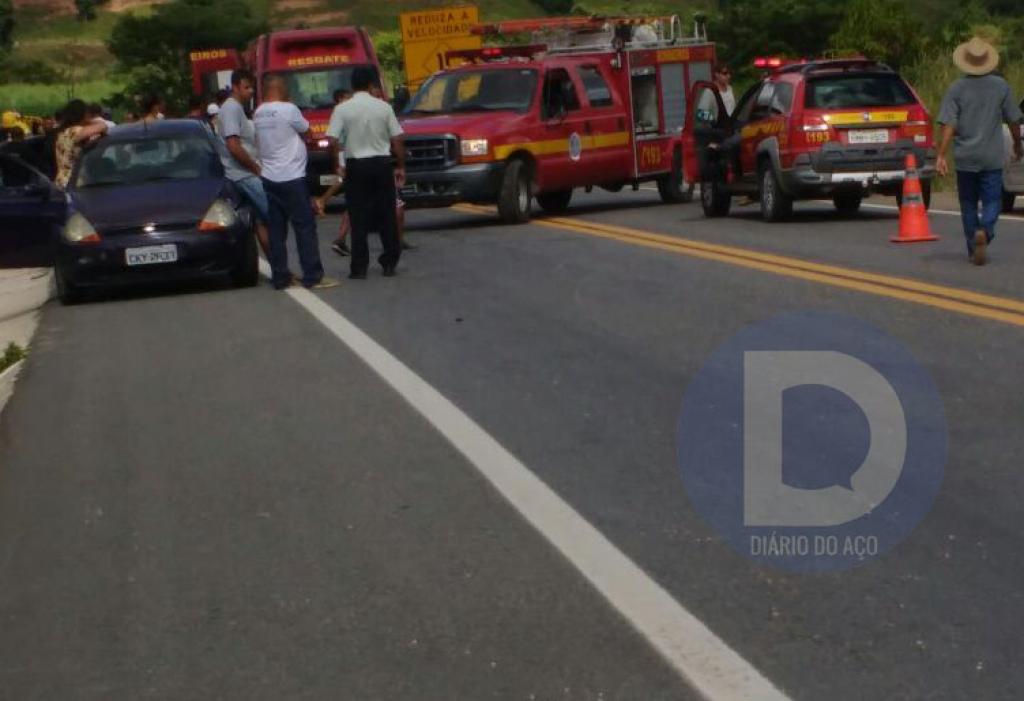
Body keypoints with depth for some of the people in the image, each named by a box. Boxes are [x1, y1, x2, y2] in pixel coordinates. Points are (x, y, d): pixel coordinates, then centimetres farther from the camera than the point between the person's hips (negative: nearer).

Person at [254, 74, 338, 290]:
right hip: (291, 177, -7)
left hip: (269, 178, 7)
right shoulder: (288, 110, -11)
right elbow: (304, 129, 3)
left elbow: (259, 142, 15)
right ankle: (313, 276, -3)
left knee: (277, 229, 7)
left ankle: (280, 277, 8)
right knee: (305, 226, -2)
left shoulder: (258, 114, 9)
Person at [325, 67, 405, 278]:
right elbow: (397, 140, 0)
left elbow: (332, 141, -11)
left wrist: (337, 165, 3)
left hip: (356, 166, -1)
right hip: (382, 164, 1)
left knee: (359, 217, 3)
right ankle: (390, 263, 13)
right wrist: (400, 167, 9)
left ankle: (359, 268, 2)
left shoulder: (342, 109, -6)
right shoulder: (384, 107, -1)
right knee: (387, 215, 10)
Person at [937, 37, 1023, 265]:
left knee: (968, 203, 12)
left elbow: (948, 125, -12)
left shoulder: (957, 88, -5)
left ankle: (973, 249, 16)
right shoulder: (1001, 86, -2)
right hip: (992, 157, 0)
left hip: (965, 158, 0)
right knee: (992, 201, 3)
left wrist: (941, 155, -12)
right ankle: (984, 231, -26)